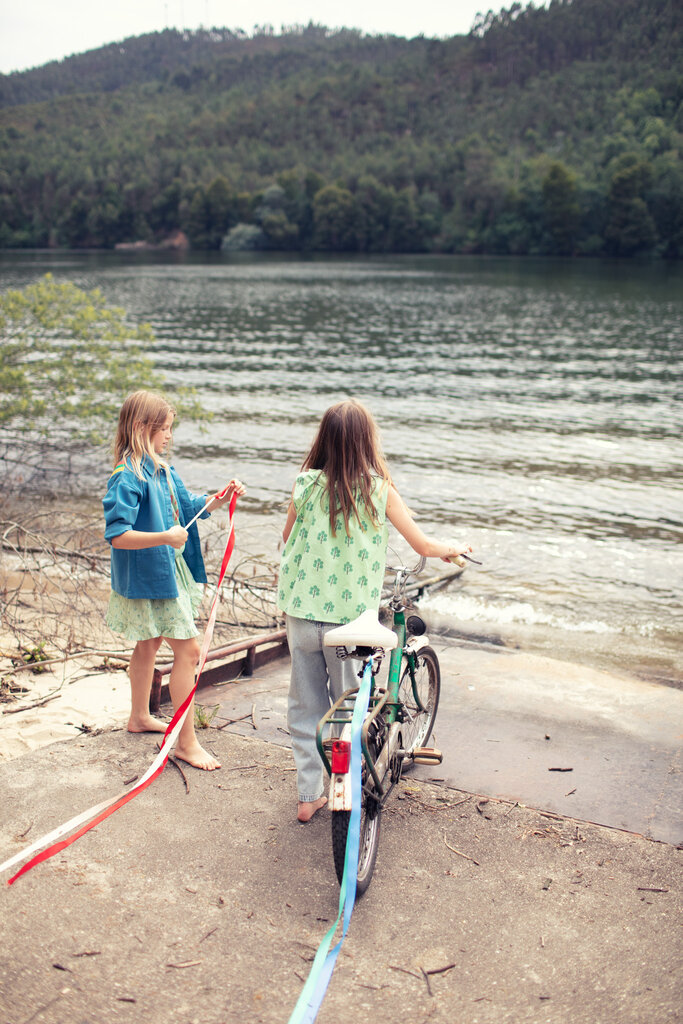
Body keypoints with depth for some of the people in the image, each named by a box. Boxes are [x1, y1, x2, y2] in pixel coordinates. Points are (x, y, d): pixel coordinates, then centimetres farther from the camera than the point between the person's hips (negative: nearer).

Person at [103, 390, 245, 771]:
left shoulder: (162, 469, 6)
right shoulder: (128, 478, -22)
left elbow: (189, 506, 15)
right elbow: (117, 535, -28)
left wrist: (219, 499, -2)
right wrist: (164, 537, -35)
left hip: (170, 571, 10)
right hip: (149, 578, -10)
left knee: (149, 644, 23)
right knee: (188, 649, -9)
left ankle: (140, 716, 42)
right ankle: (187, 742, -1)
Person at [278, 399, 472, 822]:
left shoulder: (306, 485, -3)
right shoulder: (379, 490, -9)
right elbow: (424, 545, -2)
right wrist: (457, 548, 18)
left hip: (302, 612, 2)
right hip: (350, 616, -2)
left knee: (305, 705, 16)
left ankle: (309, 795, 26)